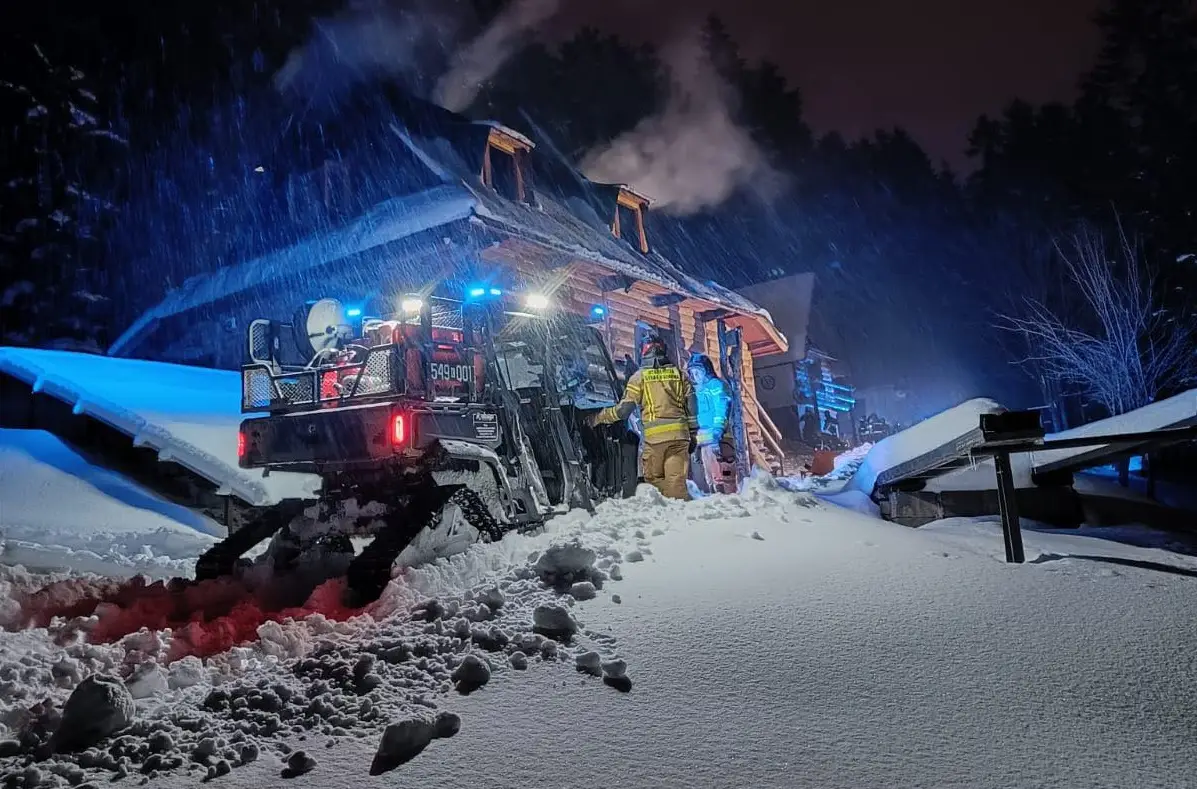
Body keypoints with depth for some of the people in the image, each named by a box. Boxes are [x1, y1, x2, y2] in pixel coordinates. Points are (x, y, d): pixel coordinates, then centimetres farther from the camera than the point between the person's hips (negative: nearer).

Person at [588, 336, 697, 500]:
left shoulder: (640, 376, 4)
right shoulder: (679, 374, 12)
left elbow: (624, 409, 3)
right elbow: (691, 406, 10)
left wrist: (599, 418, 16)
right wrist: (693, 435, 17)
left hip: (654, 437, -2)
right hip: (679, 434, 2)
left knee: (654, 478, 7)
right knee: (677, 479, 3)